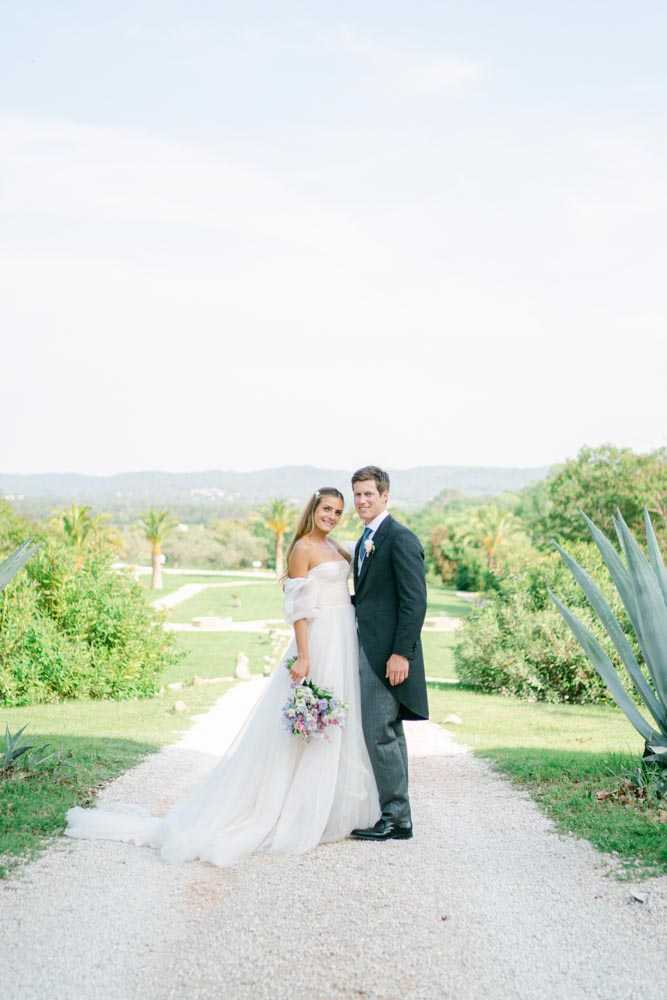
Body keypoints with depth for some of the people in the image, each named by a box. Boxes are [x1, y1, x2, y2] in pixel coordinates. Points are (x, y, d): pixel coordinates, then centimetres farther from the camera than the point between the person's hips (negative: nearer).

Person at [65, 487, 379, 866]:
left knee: (339, 727, 12)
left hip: (345, 643, 9)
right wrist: (303, 657, -21)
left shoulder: (333, 546, 14)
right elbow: (299, 608, -15)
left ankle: (327, 812, 22)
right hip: (319, 643, -8)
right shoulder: (302, 548, -10)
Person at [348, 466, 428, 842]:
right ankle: (394, 813, 21)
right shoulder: (366, 541, 17)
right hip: (369, 650, 10)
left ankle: (396, 819, 0)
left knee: (381, 734, -8)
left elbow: (414, 601, -18)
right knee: (389, 733, 14)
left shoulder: (401, 539, -13)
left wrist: (402, 653, -22)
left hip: (388, 653, -10)